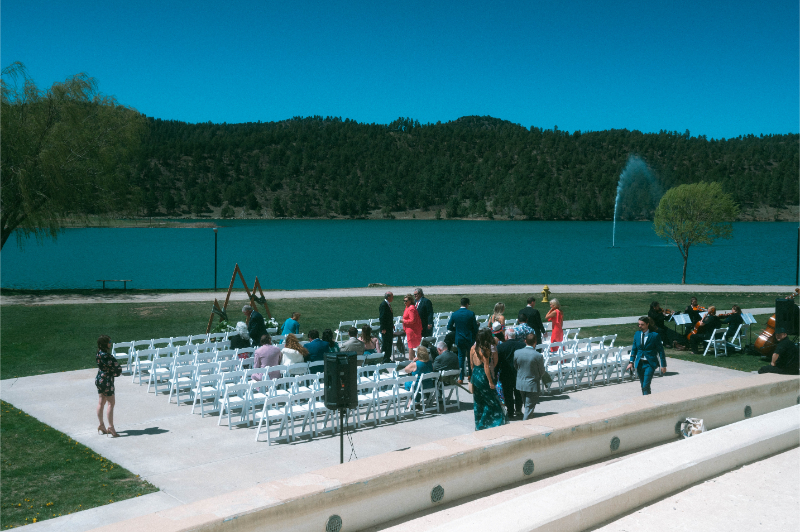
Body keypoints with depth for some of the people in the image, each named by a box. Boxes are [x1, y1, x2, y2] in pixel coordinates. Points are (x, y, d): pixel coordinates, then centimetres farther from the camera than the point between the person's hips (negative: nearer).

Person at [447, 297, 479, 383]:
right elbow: (475, 327, -8)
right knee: (470, 357, 15)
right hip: (470, 339, -1)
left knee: (461, 357, 8)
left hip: (459, 339, 1)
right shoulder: (471, 314, -11)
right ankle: (470, 375, 22)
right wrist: (475, 336, 11)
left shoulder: (454, 314, -4)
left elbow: (449, 327, -1)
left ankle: (461, 378, 5)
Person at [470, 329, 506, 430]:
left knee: (478, 402, 17)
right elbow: (486, 367, -17)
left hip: (475, 376, 8)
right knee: (491, 402, 5)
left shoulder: (473, 348, 3)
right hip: (483, 376, -8)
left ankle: (478, 425, 24)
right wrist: (490, 382, -13)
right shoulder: (485, 350, -17)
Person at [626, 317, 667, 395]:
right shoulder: (637, 334, 6)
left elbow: (660, 350, -4)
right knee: (643, 385, 11)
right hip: (639, 363, 5)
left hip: (650, 364, -5)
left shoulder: (654, 335, -8)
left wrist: (663, 365, -6)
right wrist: (631, 362, 3)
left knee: (646, 386, -14)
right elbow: (634, 349, 12)